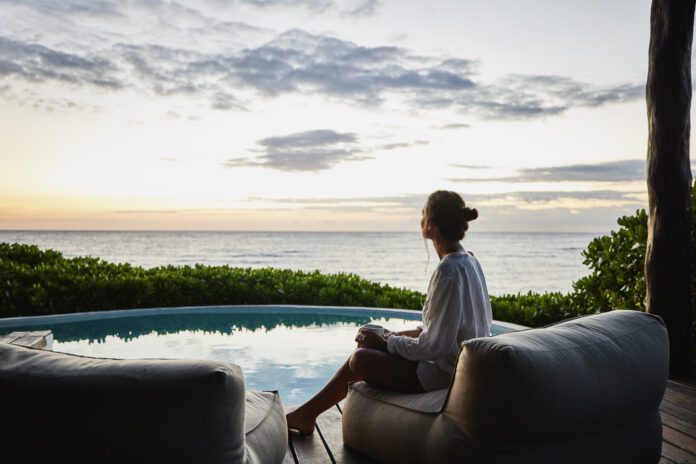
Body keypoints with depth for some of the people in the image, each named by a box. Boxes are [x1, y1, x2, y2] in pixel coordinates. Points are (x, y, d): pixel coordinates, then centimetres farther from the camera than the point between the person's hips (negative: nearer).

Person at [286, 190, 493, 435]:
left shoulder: (448, 271, -24)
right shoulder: (468, 260, 5)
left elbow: (433, 346, -23)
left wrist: (386, 343, -9)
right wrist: (397, 336, 8)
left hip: (443, 373, -9)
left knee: (360, 359, -5)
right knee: (369, 341, 12)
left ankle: (307, 413, 18)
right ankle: (307, 414, 22)